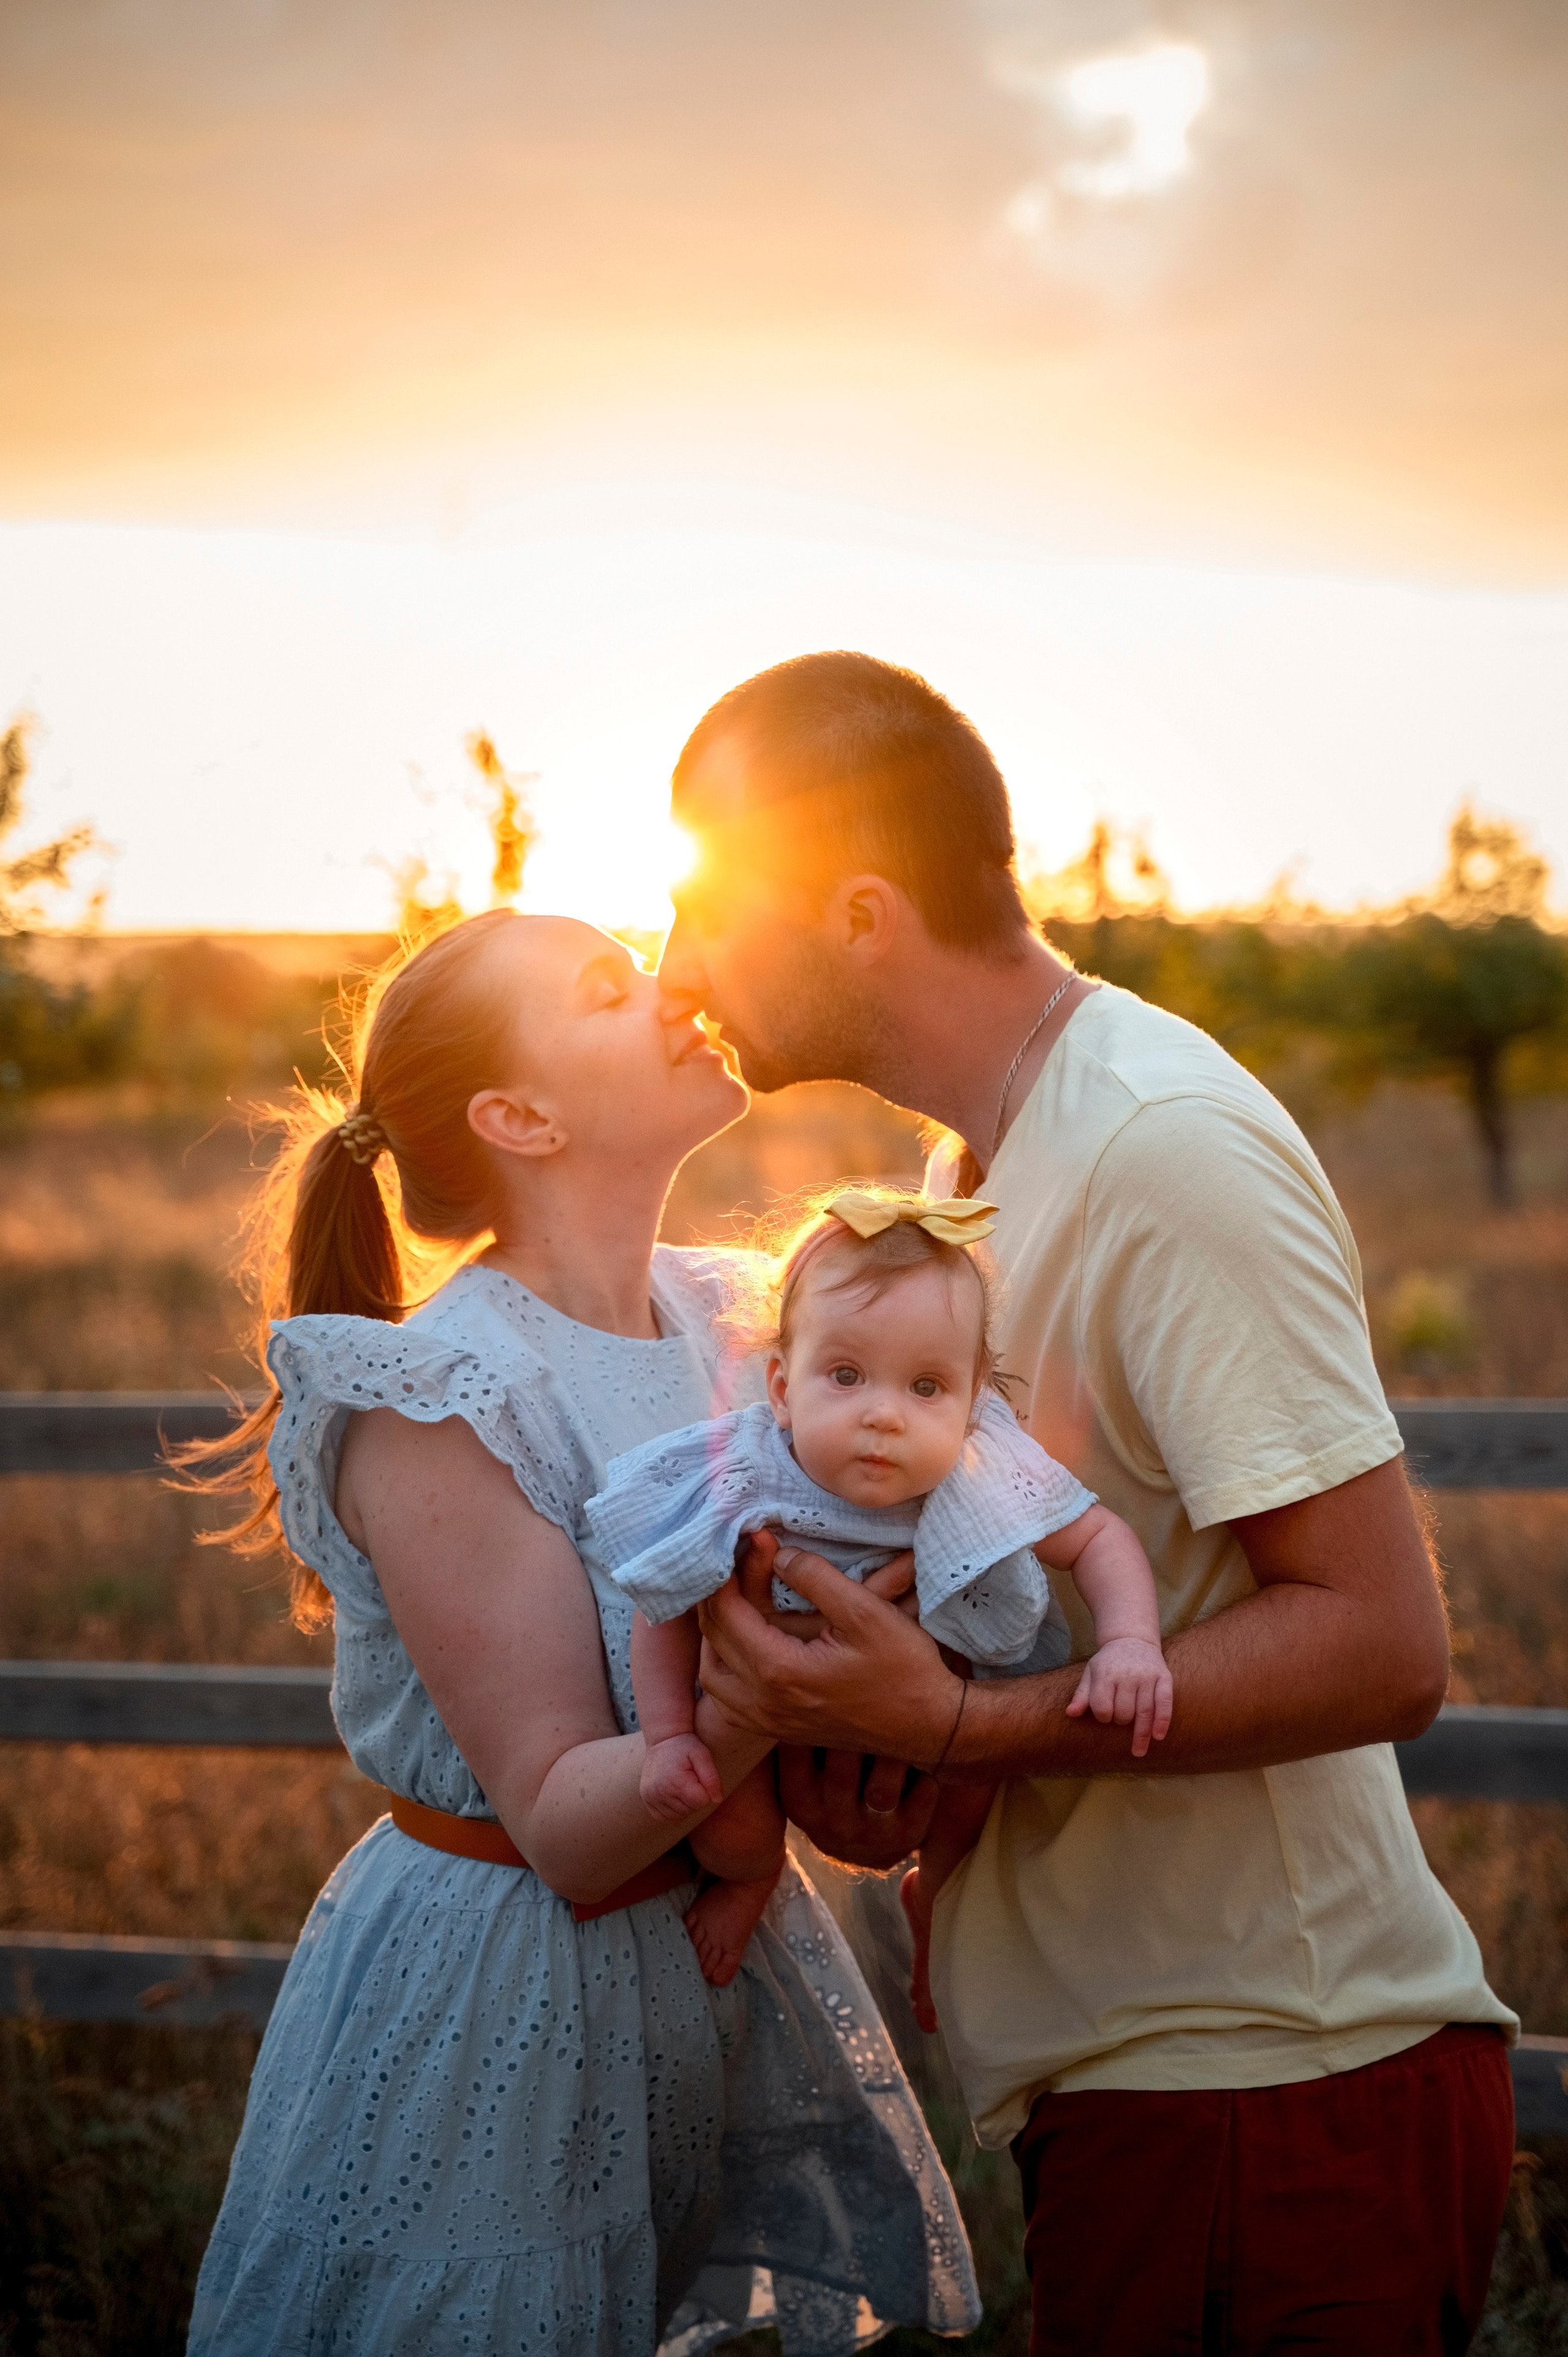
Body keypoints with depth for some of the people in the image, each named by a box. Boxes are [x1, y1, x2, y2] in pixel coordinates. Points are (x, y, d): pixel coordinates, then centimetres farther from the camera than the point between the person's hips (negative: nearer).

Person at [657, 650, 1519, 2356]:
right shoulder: (977, 1165, 13)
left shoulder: (1164, 1151, -18)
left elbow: (1381, 1643, -23)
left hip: (1271, 2100, -9)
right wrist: (860, 1737, -1)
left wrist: (955, 1728, -27)